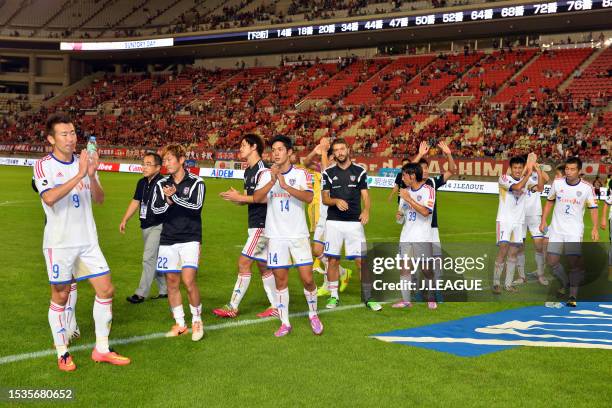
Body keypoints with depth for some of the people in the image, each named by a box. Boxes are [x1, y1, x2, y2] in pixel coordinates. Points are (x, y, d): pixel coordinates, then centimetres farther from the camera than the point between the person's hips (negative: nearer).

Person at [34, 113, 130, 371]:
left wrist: (92, 176, -16)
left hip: (88, 241, 5)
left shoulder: (84, 162, 6)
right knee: (60, 297, 4)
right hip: (59, 243, -5)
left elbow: (99, 199, 2)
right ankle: (62, 353, 18)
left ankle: (101, 349, 16)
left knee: (106, 290, 3)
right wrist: (79, 175, -30)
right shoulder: (44, 166, -9)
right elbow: (49, 198, -26)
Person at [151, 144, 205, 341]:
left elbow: (196, 206, -16)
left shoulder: (196, 183, -2)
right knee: (172, 283, 6)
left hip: (190, 238, -4)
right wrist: (168, 201, -20)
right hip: (168, 239, 4)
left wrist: (175, 196, -22)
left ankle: (197, 321, 5)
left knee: (189, 280, -15)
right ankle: (180, 324, 19)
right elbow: (155, 208, -3)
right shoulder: (162, 184, 8)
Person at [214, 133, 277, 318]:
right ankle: (275, 307, 18)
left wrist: (240, 198, -18)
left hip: (262, 225, -10)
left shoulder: (262, 170, -14)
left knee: (244, 262, -8)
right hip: (255, 225, 10)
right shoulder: (248, 171, 16)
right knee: (263, 266, 12)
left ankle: (232, 307, -2)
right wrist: (236, 197, -4)